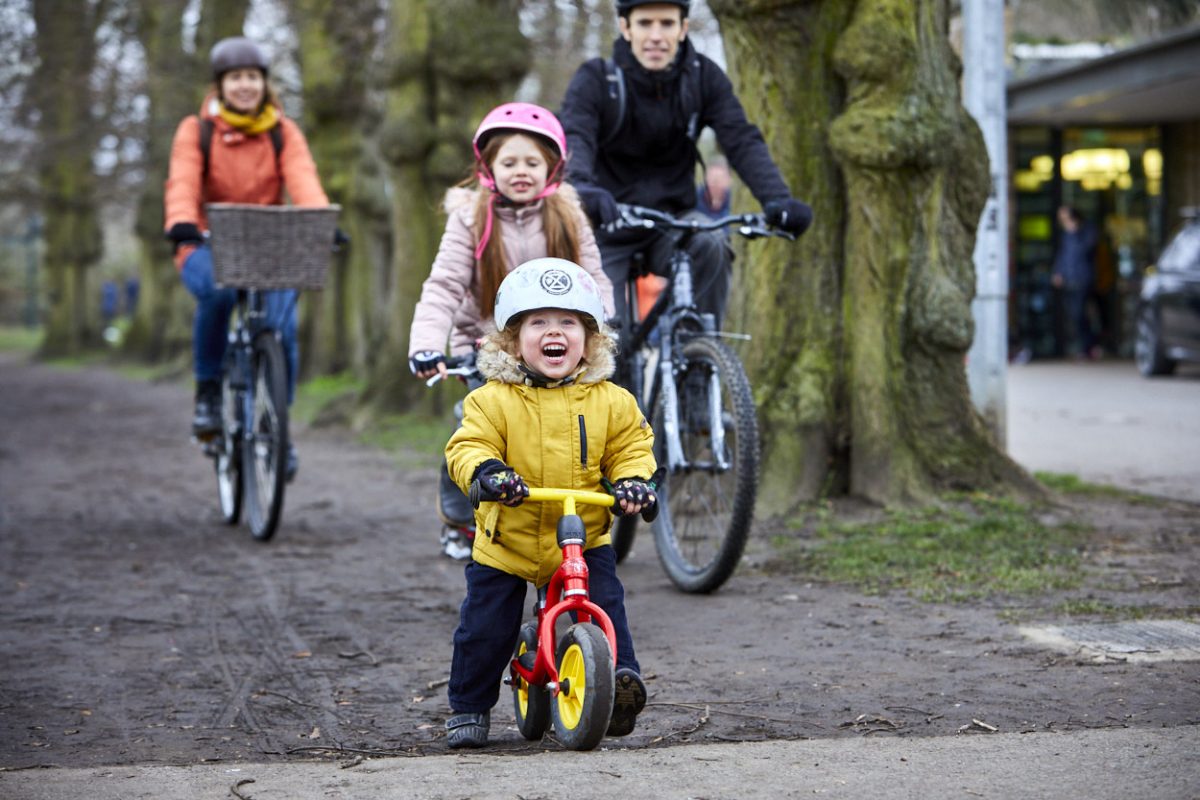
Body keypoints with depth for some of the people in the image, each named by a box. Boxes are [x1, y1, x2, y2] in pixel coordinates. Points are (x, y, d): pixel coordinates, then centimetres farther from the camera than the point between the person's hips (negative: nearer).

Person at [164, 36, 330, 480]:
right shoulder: (196, 131, 0)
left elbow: (303, 180, -13)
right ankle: (208, 390, -14)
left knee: (281, 324, -24)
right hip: (208, 245, -1)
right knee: (216, 292, -36)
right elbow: (182, 182, -16)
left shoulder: (283, 132, 4)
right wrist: (182, 224, -39)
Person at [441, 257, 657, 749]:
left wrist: (632, 481, -16)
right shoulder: (492, 400, -9)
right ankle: (469, 708, 18)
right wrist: (486, 472, -35)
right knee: (485, 627, 2)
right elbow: (468, 446, -14)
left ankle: (620, 676, -7)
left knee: (604, 605, -16)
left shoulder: (610, 402, -3)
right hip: (505, 543, -1)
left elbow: (631, 447, 5)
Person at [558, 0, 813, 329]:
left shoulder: (704, 77, -5)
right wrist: (581, 188, -54)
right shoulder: (596, 80, -13)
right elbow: (573, 139, -30)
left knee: (711, 245, -31)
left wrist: (777, 199, -36)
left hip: (672, 220, 1)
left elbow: (742, 140, -17)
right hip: (607, 228, -1)